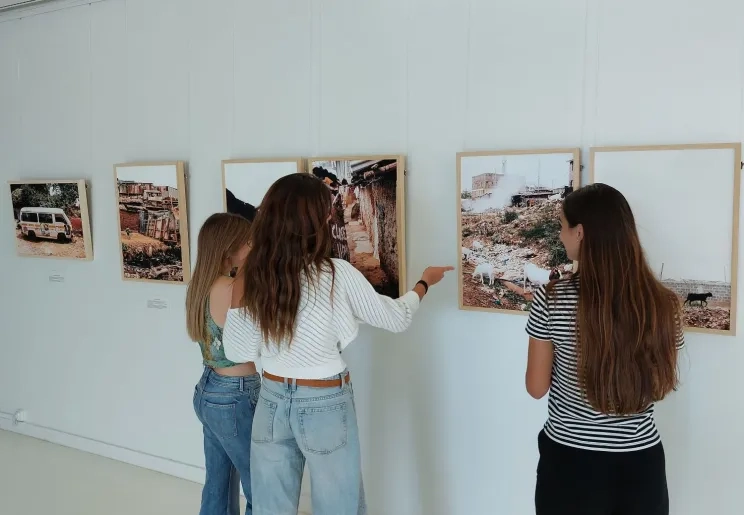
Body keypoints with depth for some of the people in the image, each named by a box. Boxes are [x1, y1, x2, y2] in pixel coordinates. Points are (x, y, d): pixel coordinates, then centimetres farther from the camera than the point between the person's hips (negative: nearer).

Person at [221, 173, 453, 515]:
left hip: (272, 402, 4)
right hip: (326, 406, -3)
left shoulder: (252, 279, -9)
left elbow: (239, 353, -1)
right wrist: (425, 282, 14)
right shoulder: (337, 274, -18)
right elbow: (397, 319, -3)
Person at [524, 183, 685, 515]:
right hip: (641, 465, 2)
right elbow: (664, 384, 4)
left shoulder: (552, 300, -17)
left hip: (569, 463, -2)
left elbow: (536, 388, -5)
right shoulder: (663, 305, -9)